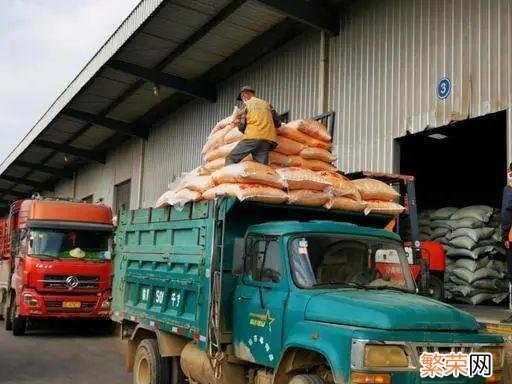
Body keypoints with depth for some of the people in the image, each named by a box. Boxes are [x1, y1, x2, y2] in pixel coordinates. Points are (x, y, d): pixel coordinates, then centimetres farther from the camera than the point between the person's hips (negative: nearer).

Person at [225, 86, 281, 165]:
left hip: (252, 138, -4)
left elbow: (241, 127, 4)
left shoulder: (246, 104, 9)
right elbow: (278, 123, 20)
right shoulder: (267, 104, 21)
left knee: (231, 159, 1)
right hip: (267, 141, 4)